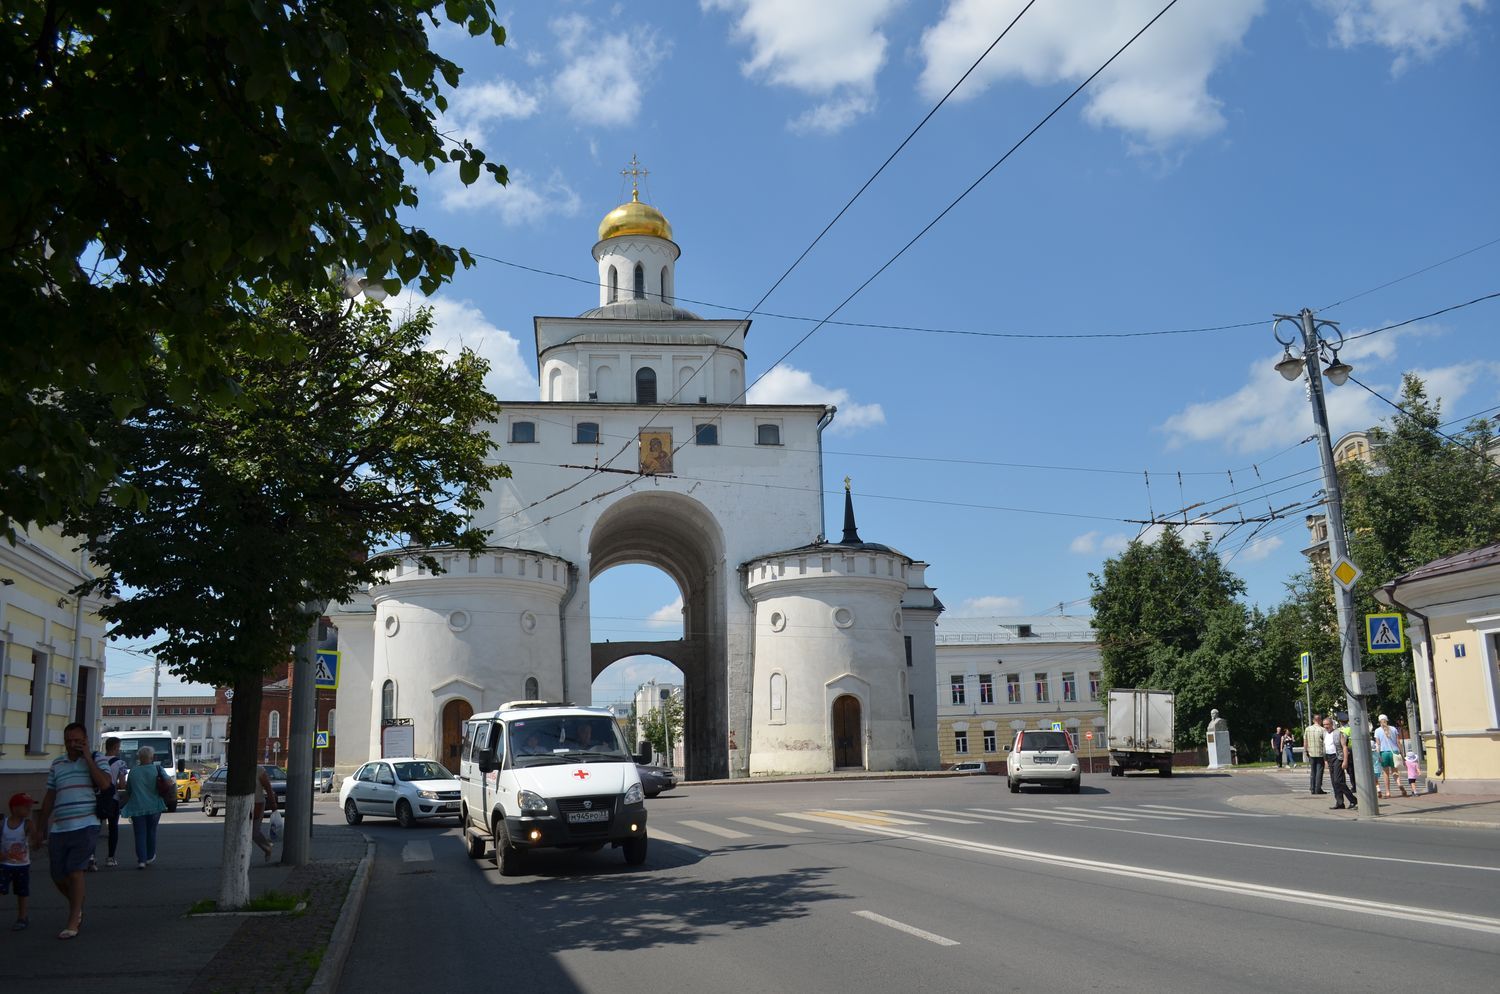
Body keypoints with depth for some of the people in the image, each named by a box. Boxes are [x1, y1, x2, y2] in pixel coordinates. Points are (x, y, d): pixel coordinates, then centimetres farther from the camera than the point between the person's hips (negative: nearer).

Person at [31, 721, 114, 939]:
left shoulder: (96, 759, 3)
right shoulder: (57, 764, 13)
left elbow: (104, 784, -15)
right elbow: (49, 797, 18)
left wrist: (88, 757, -11)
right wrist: (39, 827, 17)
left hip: (86, 826, -5)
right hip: (58, 829, 5)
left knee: (75, 871, -11)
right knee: (58, 876, 7)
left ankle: (73, 923, -1)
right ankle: (77, 908, 33)